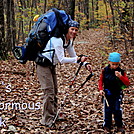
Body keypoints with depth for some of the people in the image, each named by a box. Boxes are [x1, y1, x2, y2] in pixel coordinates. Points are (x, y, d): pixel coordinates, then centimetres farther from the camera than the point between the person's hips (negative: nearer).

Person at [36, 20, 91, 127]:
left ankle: (54, 115, 27)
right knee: (49, 92, -12)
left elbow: (74, 56, 10)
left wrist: (85, 64, -5)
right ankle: (47, 120, -5)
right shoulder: (58, 39, -25)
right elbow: (62, 59, -30)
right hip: (43, 65, -10)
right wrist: (78, 59, -32)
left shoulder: (69, 41, 4)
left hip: (52, 66, 10)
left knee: (54, 91, 14)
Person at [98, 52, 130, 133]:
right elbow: (101, 80, 8)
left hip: (117, 94, -1)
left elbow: (127, 83, -15)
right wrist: (101, 89, -6)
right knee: (108, 110, 6)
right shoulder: (105, 71, -6)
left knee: (117, 110, -2)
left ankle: (119, 125, 15)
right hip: (107, 94, 1)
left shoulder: (121, 72, -9)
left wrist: (120, 76, -30)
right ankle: (107, 125, 21)